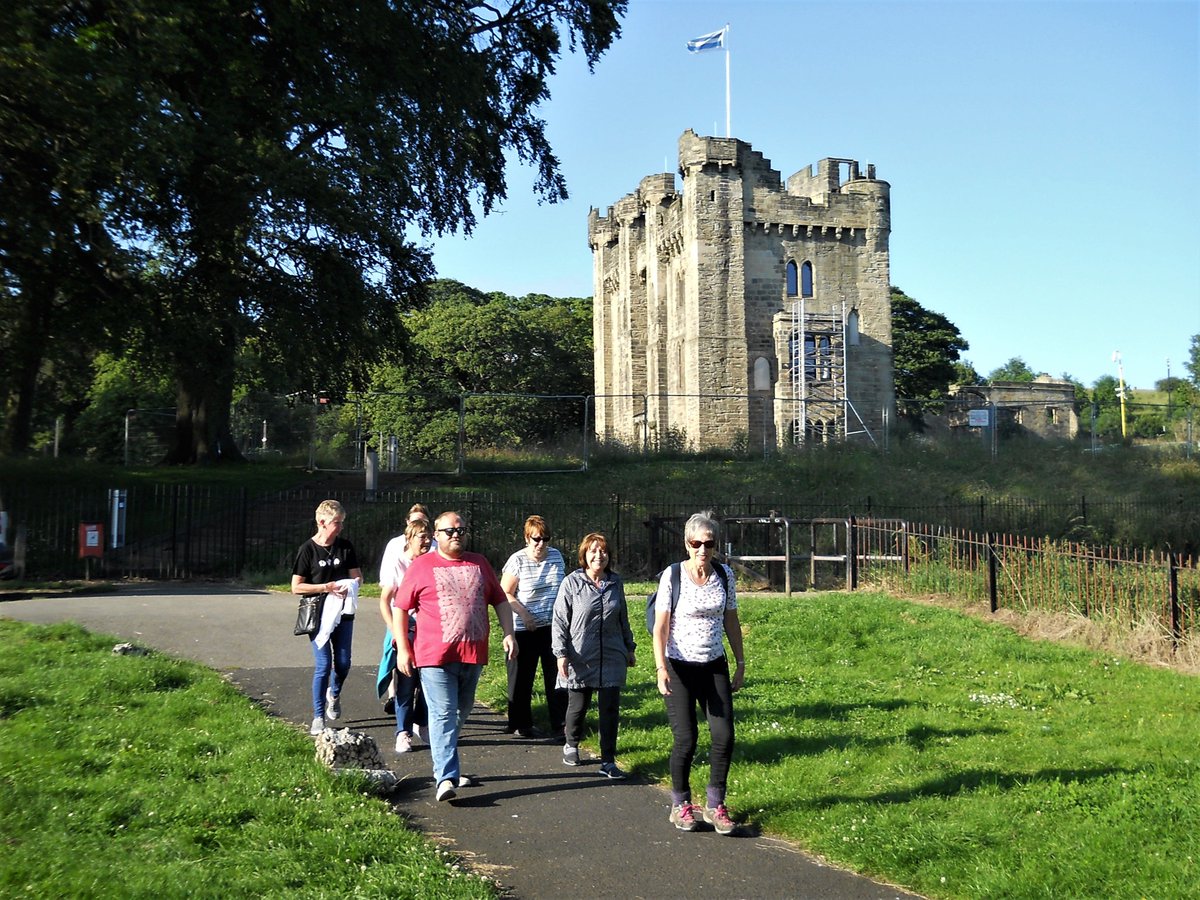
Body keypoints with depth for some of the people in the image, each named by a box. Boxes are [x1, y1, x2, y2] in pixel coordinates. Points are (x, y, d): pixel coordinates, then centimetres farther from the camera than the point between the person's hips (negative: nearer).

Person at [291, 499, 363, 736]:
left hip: (343, 613, 4)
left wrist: (350, 585, -14)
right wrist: (327, 587, -18)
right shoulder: (308, 549, -8)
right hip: (319, 615, -4)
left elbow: (357, 576, 10)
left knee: (343, 663, 6)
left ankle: (334, 693, 39)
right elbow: (296, 587, -8)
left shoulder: (345, 546, 3)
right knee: (323, 666, -5)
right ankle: (318, 718, 8)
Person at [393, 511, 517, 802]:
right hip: (436, 657, -5)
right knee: (443, 715, -10)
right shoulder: (421, 566, 0)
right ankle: (446, 777, -13)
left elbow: (500, 601, 17)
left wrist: (509, 633, 4)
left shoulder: (479, 564, 12)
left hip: (473, 656, 5)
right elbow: (400, 608, 1)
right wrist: (403, 648, -5)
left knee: (460, 714, 15)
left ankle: (446, 765, 31)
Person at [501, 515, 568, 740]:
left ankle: (560, 725, 10)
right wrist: (524, 614, -15)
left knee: (557, 675, 3)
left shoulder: (556, 556, 7)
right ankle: (520, 725, 22)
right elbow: (504, 594, -6)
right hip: (525, 629, -4)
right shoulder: (517, 560, -8)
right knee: (522, 677, 8)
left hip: (554, 626, 4)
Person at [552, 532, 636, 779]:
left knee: (610, 709, -1)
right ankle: (571, 745, 38)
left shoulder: (616, 582, 6)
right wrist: (561, 654, -10)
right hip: (580, 659, -3)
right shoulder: (572, 583, -7)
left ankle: (608, 761, 7)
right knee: (578, 706, 11)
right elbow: (559, 621, -5)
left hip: (612, 659, 3)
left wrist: (629, 648, 21)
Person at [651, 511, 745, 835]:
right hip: (680, 668, -4)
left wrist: (740, 663, 11)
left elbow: (731, 621, 10)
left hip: (715, 665, 4)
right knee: (686, 739, -3)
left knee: (725, 736, -2)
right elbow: (661, 627, -12)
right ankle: (680, 805, 18)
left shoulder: (725, 575, 0)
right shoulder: (673, 576, -12)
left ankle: (714, 805, 16)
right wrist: (661, 669, -21)